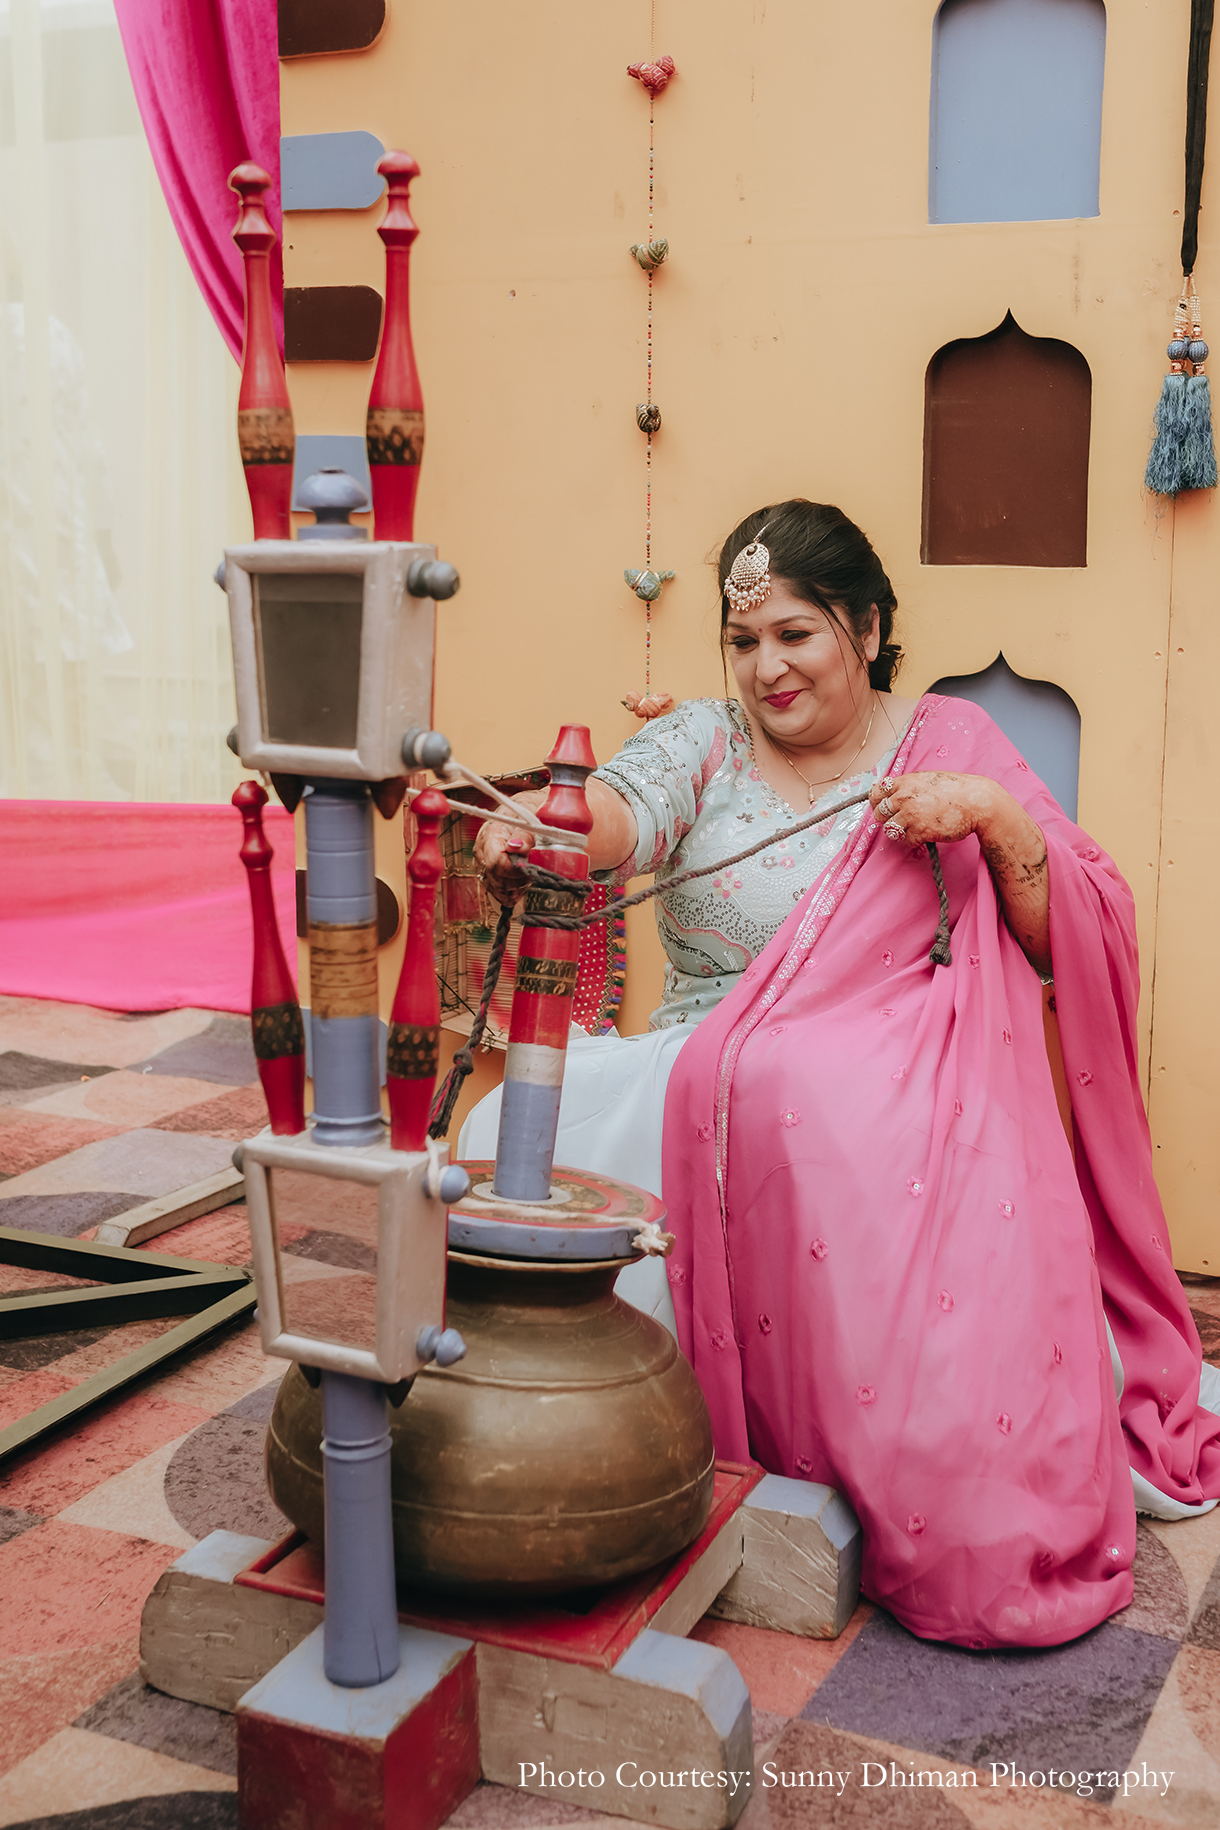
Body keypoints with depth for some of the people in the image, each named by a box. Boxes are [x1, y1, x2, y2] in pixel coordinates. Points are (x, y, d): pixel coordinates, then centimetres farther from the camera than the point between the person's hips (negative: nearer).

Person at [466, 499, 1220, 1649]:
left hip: (903, 1082, -2)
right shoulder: (704, 745, 11)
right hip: (709, 1073, 2)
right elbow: (624, 803, -13)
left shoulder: (950, 742, 9)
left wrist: (994, 816, -13)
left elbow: (1080, 942, 4)